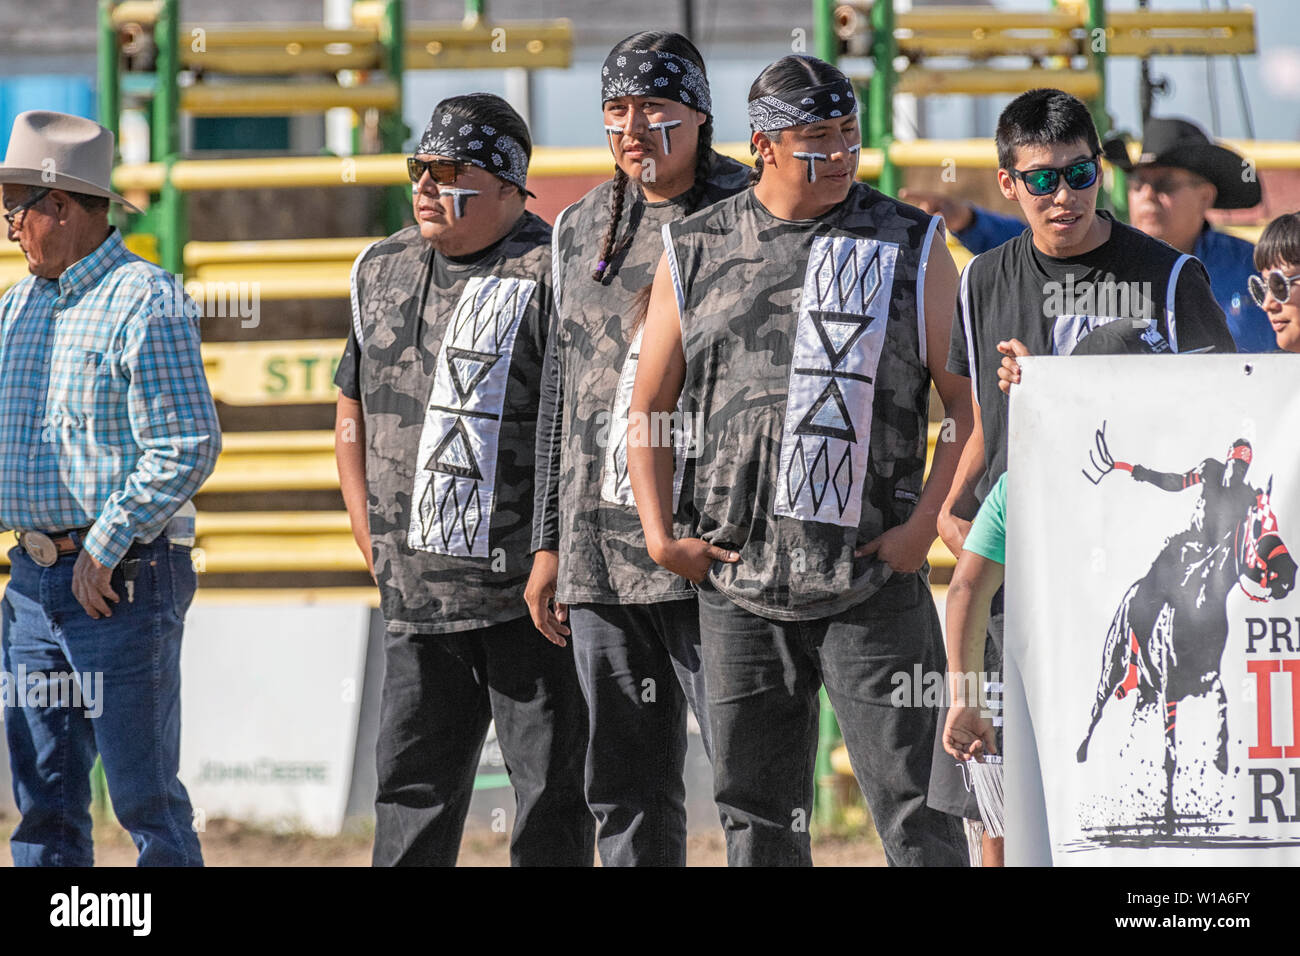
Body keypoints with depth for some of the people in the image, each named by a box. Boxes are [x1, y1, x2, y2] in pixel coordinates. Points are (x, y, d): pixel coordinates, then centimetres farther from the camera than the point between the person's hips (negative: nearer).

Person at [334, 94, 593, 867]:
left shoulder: (553, 274, -8)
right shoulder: (382, 271, 14)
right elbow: (354, 416, 23)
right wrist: (375, 540, 13)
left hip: (530, 591, -6)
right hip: (418, 595, 6)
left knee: (552, 790, -1)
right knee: (414, 785, 9)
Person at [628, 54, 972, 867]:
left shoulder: (910, 246, 4)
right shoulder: (697, 251, 9)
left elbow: (971, 403, 2)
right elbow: (649, 408, 15)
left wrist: (925, 522, -9)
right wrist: (660, 533, 3)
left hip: (873, 580, -3)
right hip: (737, 587, 3)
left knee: (912, 806, -7)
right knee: (758, 814, 8)